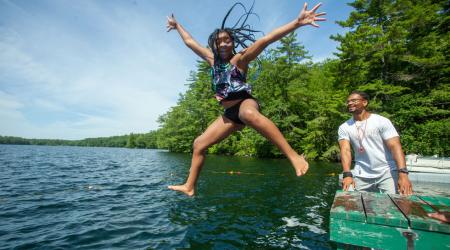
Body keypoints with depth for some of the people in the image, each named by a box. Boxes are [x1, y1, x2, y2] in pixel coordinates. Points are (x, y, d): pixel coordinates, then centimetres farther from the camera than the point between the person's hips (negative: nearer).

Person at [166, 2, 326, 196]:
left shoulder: (240, 58, 1)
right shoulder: (213, 59, 17)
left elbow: (265, 39, -13)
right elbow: (189, 41, 30)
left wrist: (297, 23, -20)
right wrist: (177, 26, 40)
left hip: (245, 103, -6)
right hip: (229, 113, 7)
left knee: (249, 114, -45)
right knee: (199, 144, 5)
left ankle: (294, 156, -43)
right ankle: (189, 187, 17)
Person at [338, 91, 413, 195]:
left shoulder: (381, 121, -4)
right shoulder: (344, 127, 2)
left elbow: (395, 147, -11)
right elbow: (345, 150, -10)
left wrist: (403, 174, -24)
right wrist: (347, 175, -25)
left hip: (387, 173, -2)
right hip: (361, 175, 2)